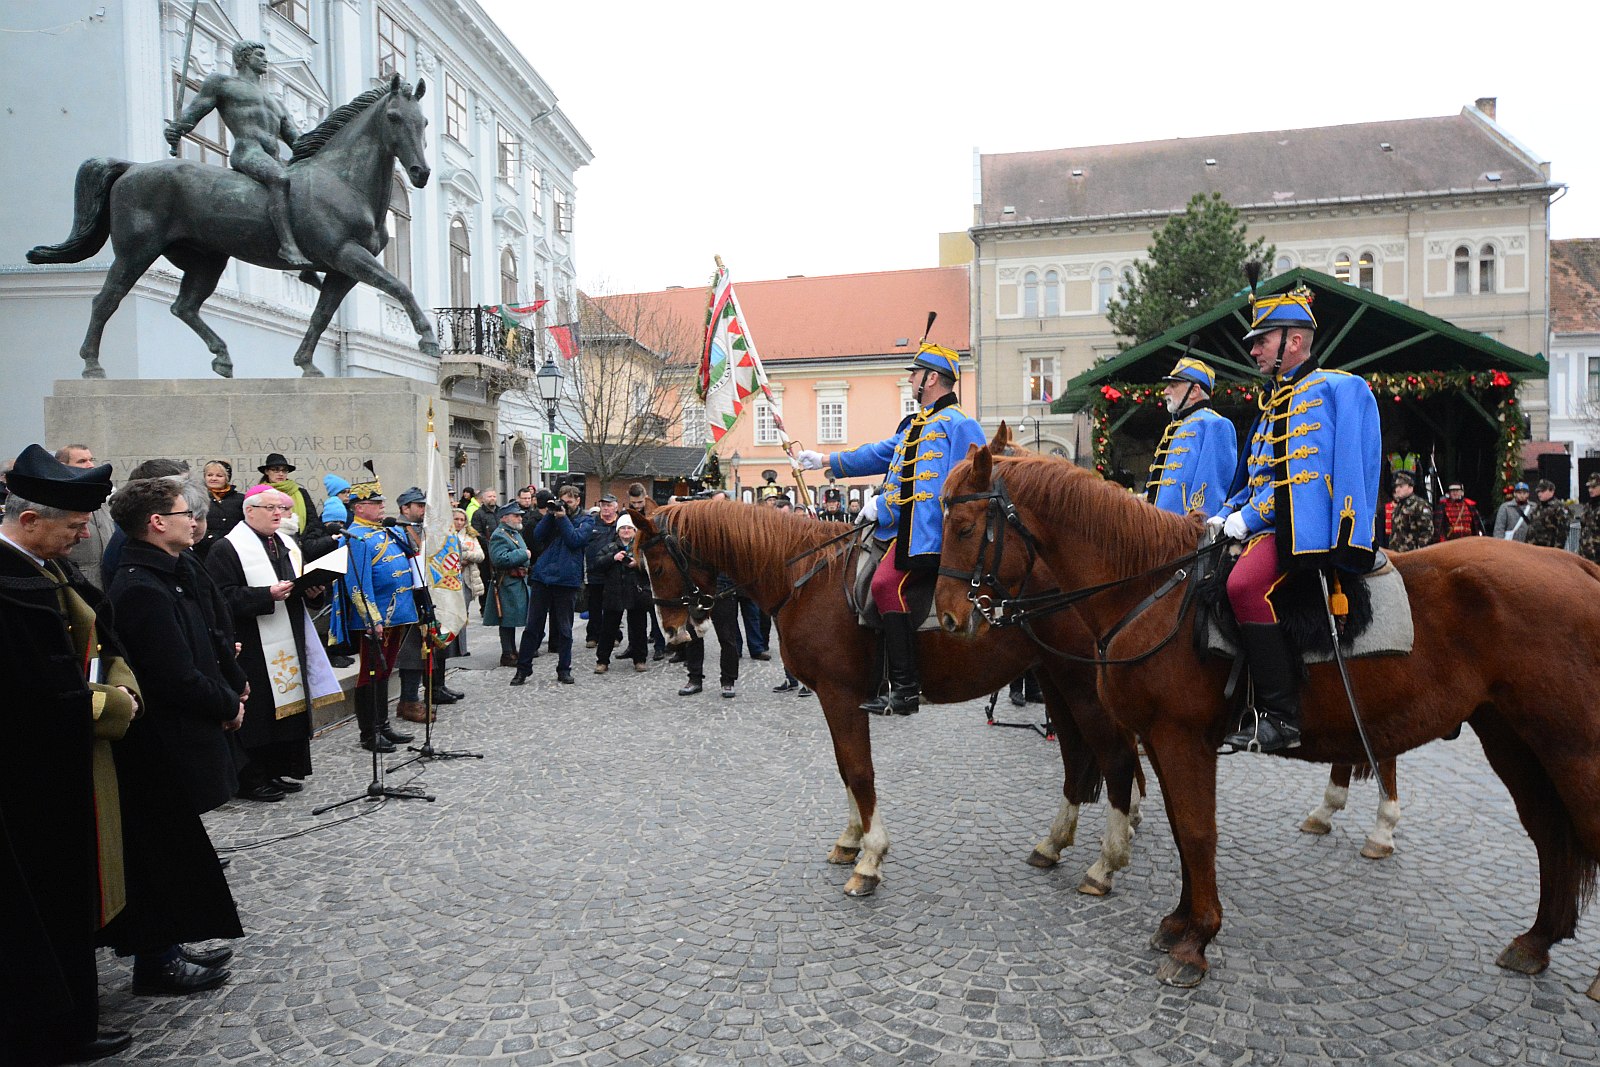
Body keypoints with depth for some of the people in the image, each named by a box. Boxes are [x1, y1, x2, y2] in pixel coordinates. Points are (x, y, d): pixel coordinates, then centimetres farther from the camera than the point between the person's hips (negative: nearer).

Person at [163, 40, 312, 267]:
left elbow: (297, 141, 30)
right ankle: (287, 245, -51)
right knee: (280, 179, -37)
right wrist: (174, 129, -12)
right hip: (246, 152, -7)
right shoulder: (222, 82, 17)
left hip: (274, 160, 7)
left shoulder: (276, 103, 35)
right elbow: (192, 114, 10)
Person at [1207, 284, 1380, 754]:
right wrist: (1223, 517, 5)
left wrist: (1249, 517, -16)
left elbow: (1304, 473, -13)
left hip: (1304, 527, -10)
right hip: (1270, 522, 10)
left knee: (1244, 583, -32)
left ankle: (1281, 715, -26)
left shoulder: (1336, 389, -2)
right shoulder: (1273, 403, 23)